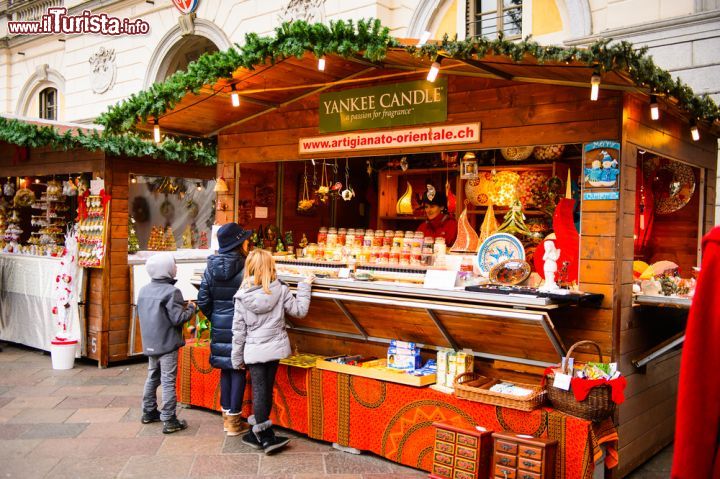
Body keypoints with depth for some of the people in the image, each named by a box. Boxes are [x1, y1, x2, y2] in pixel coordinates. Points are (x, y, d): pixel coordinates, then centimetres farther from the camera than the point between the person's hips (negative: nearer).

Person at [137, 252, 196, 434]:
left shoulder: (143, 290, 5)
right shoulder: (171, 291, -19)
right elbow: (178, 318, -21)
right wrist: (190, 308, -3)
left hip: (150, 343, 7)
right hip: (167, 344, -7)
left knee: (152, 377, 20)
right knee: (168, 382, -3)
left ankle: (149, 412, 31)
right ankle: (169, 421, 0)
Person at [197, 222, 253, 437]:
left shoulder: (211, 267, 1)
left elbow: (203, 300, 3)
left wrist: (214, 318, 16)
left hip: (219, 325, 5)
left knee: (225, 369, 15)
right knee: (238, 370, 5)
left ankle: (227, 415, 25)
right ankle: (234, 421, 11)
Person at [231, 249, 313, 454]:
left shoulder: (242, 295, -8)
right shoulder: (280, 290, -9)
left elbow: (238, 329, -3)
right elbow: (299, 311, 1)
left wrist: (237, 357, 7)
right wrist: (305, 286, 11)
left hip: (254, 350, -1)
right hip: (275, 347, 2)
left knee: (259, 391, 5)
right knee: (266, 389, 12)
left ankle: (265, 436, 8)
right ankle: (260, 434, 25)